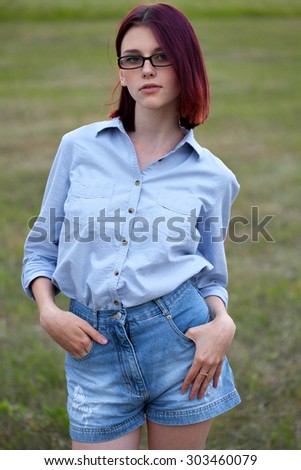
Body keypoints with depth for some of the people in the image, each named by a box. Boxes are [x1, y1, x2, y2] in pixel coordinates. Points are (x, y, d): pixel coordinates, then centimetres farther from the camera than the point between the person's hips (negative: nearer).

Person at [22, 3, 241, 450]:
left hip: (180, 340, 0)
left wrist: (223, 322, -10)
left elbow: (210, 276, 10)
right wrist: (48, 311, -8)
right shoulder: (79, 147, 3)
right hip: (96, 351, 0)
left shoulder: (212, 176, 3)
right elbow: (41, 247, 9)